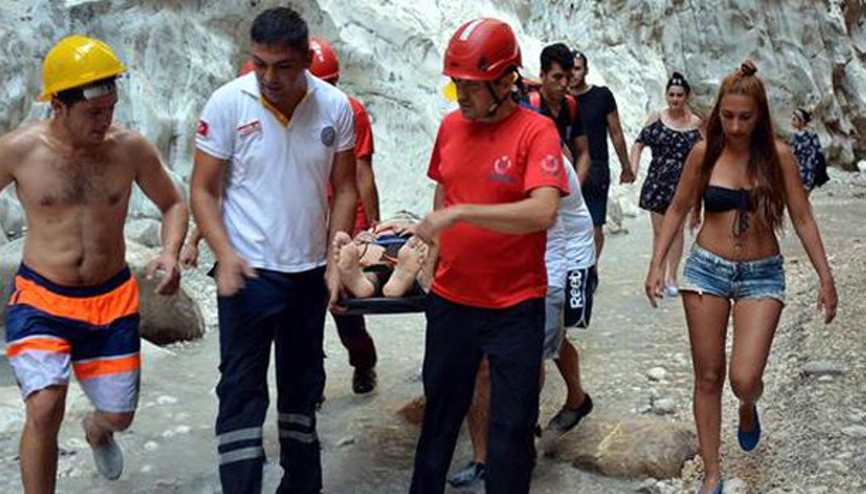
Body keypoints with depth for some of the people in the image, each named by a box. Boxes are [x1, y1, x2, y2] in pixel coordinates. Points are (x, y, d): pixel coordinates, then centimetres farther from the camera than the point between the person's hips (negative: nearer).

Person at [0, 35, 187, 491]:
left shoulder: (130, 147, -7)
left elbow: (173, 204, 6)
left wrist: (170, 253, -13)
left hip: (112, 300, 2)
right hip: (41, 300, -2)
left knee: (118, 416, 14)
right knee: (44, 411, -19)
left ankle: (96, 431, 53)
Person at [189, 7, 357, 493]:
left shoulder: (336, 107, -5)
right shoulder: (229, 103, -11)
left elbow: (345, 189, 4)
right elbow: (203, 189, -6)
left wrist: (335, 261, -5)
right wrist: (225, 254, -20)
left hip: (310, 270, 3)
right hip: (249, 271, -3)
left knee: (304, 381, 16)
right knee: (242, 388, 0)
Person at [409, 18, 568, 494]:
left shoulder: (536, 131, -13)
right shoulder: (450, 126, 4)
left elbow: (542, 211, -26)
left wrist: (460, 213, -28)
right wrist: (435, 254, 12)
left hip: (514, 307, -4)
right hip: (450, 300, 5)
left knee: (512, 426, 8)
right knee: (439, 413, 19)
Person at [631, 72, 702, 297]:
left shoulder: (695, 123, 0)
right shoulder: (656, 117, 0)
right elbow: (639, 144, 2)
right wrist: (632, 169, -13)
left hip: (682, 182, 0)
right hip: (657, 180, 1)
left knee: (676, 230, 3)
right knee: (659, 230, 6)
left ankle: (671, 278, 11)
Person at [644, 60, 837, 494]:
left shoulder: (777, 155, -5)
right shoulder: (704, 153, -3)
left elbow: (802, 219, 0)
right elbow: (677, 210, 6)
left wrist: (825, 278, -3)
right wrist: (657, 265, 0)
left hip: (761, 275, -1)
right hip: (707, 268, 1)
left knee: (744, 380, -11)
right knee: (708, 377, 5)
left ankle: (748, 408, 28)